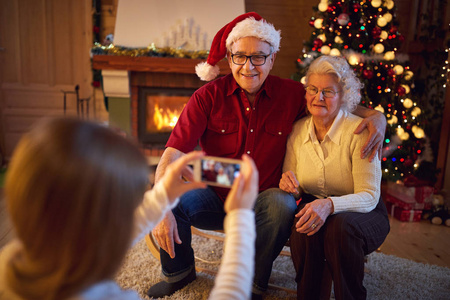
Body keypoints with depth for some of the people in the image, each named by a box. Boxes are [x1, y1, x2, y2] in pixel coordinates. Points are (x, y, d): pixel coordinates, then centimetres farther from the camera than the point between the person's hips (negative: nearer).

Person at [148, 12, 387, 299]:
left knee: (283, 204, -32)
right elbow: (172, 155, -18)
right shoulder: (209, 96, -10)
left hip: (262, 203, 0)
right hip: (215, 198, 1)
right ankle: (180, 271, 8)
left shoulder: (292, 94, -5)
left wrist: (375, 115, -13)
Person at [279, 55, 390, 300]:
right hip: (312, 206, 3)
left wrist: (329, 205, -38)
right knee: (304, 228, -31)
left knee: (341, 226, -36)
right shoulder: (297, 130, -1)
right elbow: (293, 188, 7)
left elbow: (369, 197, -20)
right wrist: (288, 183, -19)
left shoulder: (360, 131, -15)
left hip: (363, 214, -2)